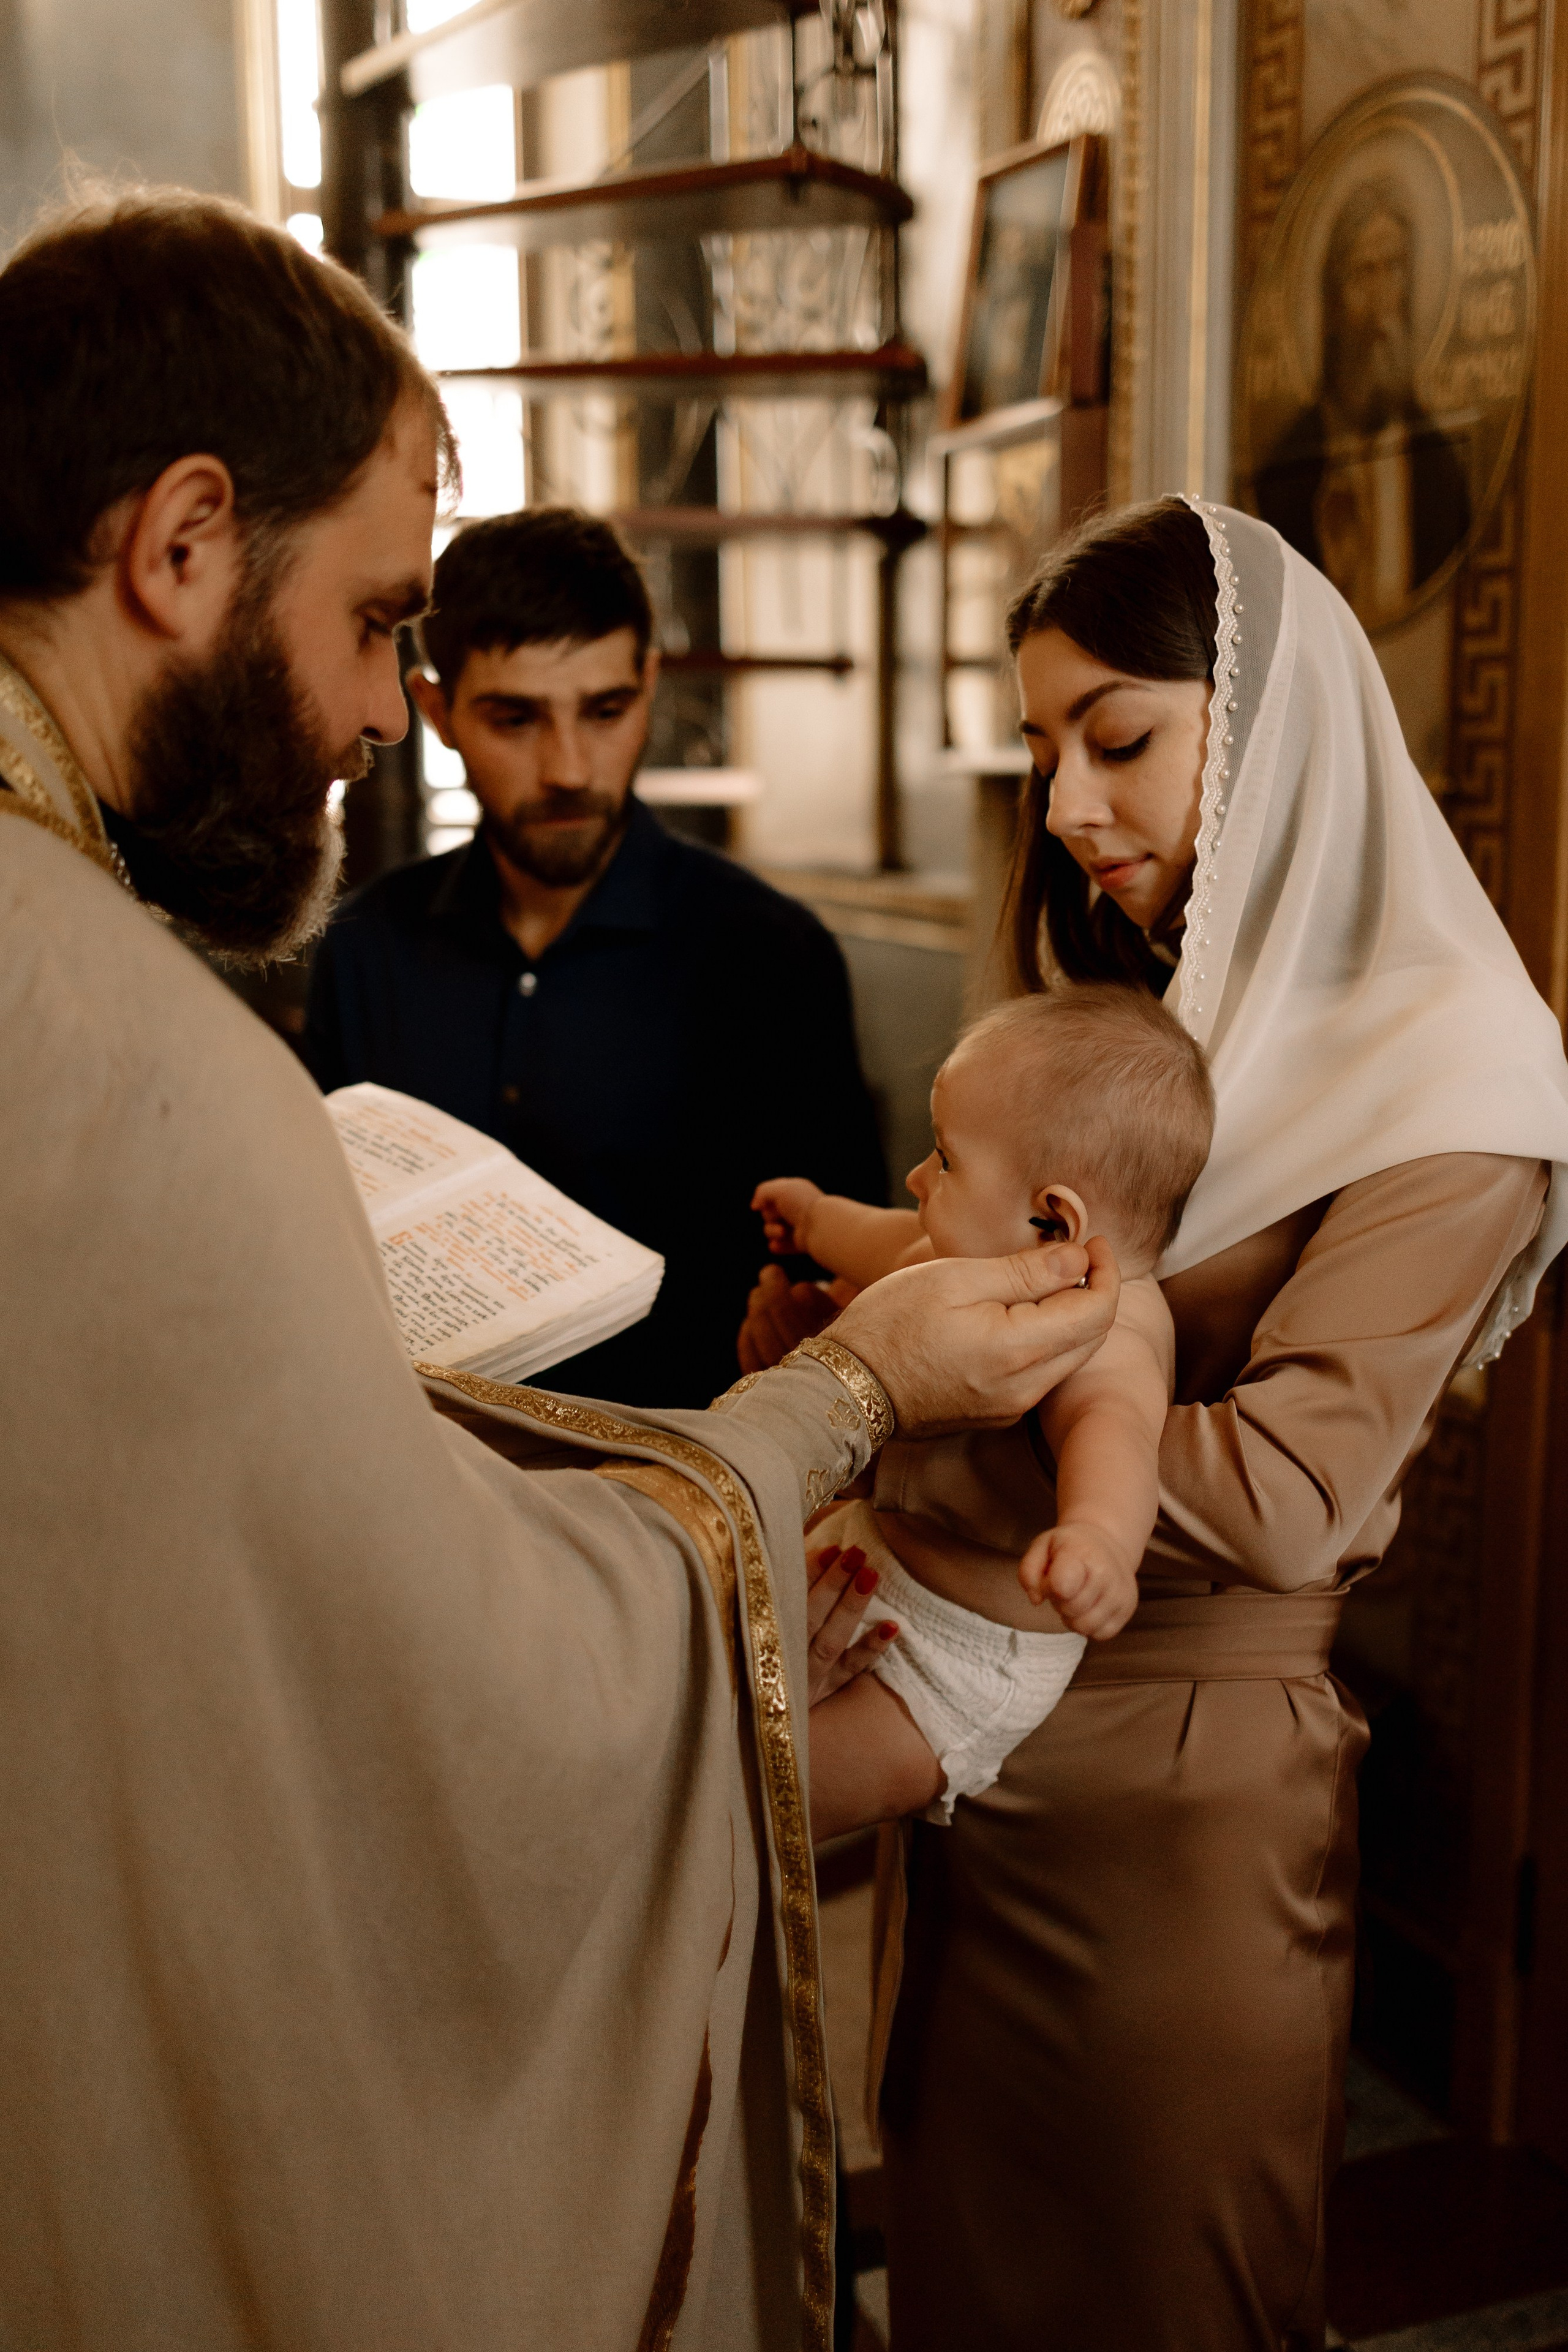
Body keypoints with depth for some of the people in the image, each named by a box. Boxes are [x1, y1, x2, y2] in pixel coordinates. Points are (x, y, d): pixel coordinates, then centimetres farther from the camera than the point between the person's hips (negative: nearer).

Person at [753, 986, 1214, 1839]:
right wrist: (818, 1220, 39)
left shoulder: (1106, 1336, -33)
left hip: (954, 1669, -9)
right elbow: (907, 1251, 21)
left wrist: (1098, 1534, -78)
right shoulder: (1000, 1261, -1)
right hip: (877, 1546, 10)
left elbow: (1111, 1424, -56)